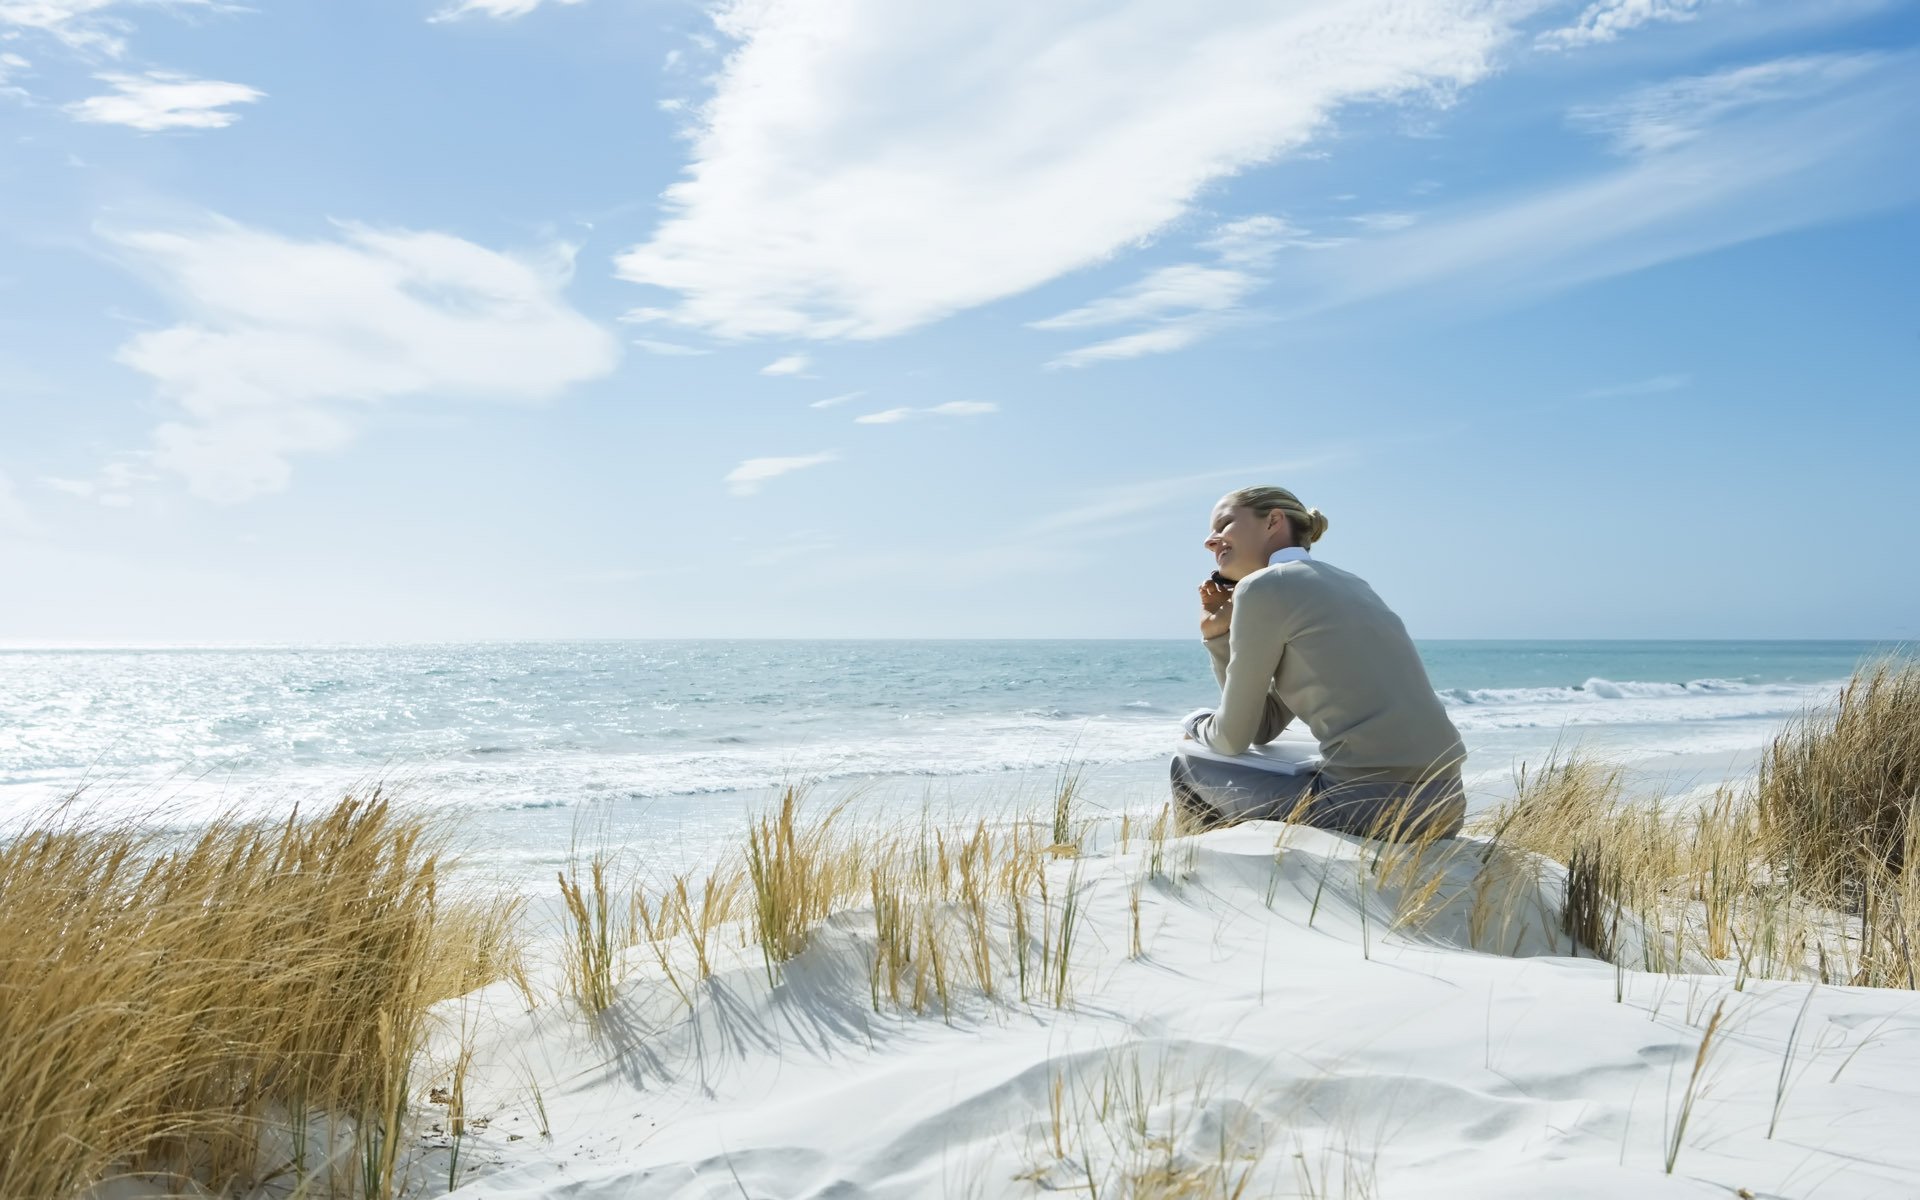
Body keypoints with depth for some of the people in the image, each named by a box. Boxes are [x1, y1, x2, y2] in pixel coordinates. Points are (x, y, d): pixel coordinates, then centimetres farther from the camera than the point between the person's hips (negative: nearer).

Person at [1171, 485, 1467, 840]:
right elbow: (1264, 727, 23)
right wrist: (1217, 634, 18)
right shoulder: (1344, 584, 21)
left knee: (1189, 765, 13)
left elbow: (1234, 738, 3)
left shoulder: (1263, 587, -4)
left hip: (1372, 807, -9)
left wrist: (1196, 726, 25)